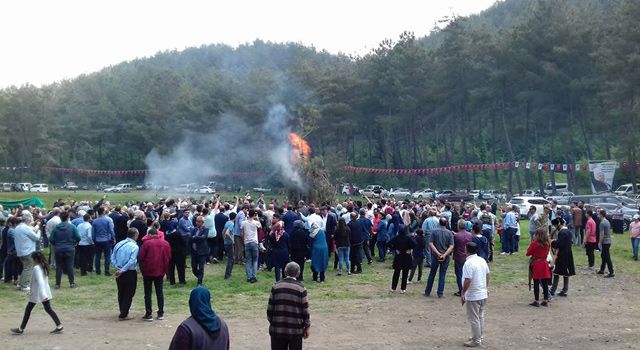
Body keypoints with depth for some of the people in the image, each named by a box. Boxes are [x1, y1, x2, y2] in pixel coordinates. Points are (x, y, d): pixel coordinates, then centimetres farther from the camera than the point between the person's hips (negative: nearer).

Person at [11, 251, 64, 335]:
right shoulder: (44, 267, 9)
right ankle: (59, 326, 1)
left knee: (28, 310, 7)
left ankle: (21, 329, 18)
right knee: (48, 309, 8)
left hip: (37, 293, -8)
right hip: (45, 293, 8)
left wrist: (42, 293, -33)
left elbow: (40, 281, -27)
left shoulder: (36, 268, -17)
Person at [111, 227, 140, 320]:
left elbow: (113, 258, 5)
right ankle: (123, 315, 5)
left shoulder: (118, 244, 5)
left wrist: (117, 268, -2)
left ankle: (123, 312, 31)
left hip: (119, 273, 6)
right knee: (129, 294, 4)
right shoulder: (134, 246, -15)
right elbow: (131, 261, -22)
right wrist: (122, 270, -15)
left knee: (121, 293, 18)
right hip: (130, 273, -6)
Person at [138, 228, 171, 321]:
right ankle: (161, 313, 13)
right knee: (159, 292, 12)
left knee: (148, 293, 4)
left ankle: (148, 314, 3)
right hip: (160, 272, 4)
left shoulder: (147, 243, -10)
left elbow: (140, 257, -10)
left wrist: (142, 270, 3)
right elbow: (168, 258, 5)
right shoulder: (165, 243, 2)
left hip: (148, 271, -4)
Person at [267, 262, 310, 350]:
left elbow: (270, 308, 1)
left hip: (277, 329, 2)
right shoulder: (301, 288, -6)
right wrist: (306, 327, 7)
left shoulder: (276, 286, -1)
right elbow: (305, 310, -4)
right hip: (296, 330, -2)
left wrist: (271, 321, 15)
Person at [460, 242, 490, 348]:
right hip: (483, 294, 9)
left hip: (473, 296, -9)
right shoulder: (482, 260, 4)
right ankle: (480, 337, 30)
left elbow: (467, 281, -24)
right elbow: (487, 275, 14)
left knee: (474, 319, 2)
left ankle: (476, 341, 8)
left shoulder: (468, 263, -22)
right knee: (481, 317, 19)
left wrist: (462, 294, -15)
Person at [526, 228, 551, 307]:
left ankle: (536, 301, 3)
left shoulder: (535, 244, -15)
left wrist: (531, 243, -1)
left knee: (536, 284, 1)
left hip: (536, 265, -5)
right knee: (545, 284, 10)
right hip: (544, 264, 5)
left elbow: (528, 253, -7)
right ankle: (546, 300, 15)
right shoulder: (548, 244, 1)